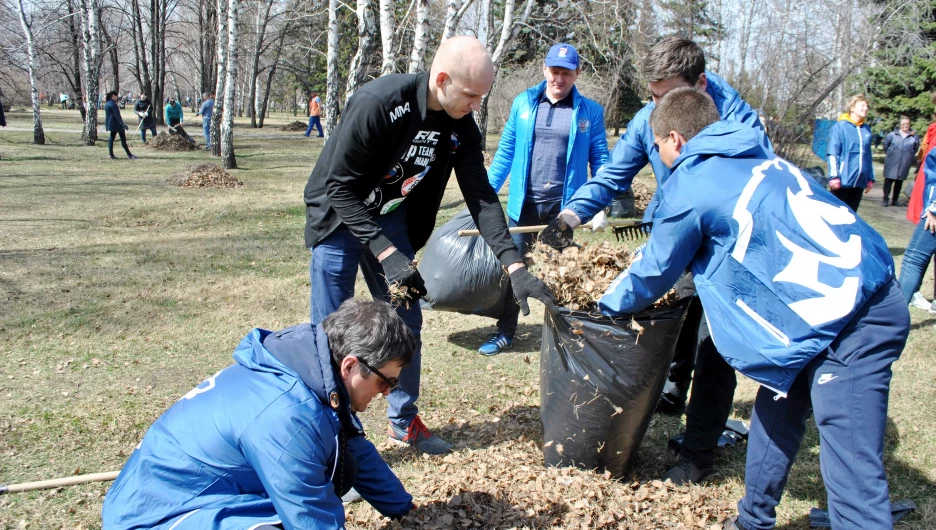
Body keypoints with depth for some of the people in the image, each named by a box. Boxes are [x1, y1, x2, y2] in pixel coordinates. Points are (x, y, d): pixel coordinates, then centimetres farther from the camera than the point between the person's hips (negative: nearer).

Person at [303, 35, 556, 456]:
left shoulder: (461, 128, -12)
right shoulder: (378, 103, -30)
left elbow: (481, 196, -9)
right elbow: (339, 188, -28)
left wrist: (514, 266, -19)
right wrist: (386, 254, -33)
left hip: (391, 220, 6)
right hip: (338, 217, -6)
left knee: (406, 322, 9)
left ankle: (404, 421, 26)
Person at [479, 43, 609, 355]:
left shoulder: (590, 112, -1)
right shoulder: (523, 103, 4)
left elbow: (600, 161, 1)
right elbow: (505, 153, 7)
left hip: (565, 206, -2)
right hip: (523, 203, 2)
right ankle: (505, 333, 20)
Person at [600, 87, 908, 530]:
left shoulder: (690, 186, -5)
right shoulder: (756, 160, 19)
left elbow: (654, 272, 8)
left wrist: (610, 304, 27)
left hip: (845, 318, -9)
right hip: (868, 295, 9)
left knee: (852, 473, -8)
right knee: (776, 416, 22)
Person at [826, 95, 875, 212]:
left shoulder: (866, 130, 12)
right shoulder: (840, 126, -5)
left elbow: (868, 156, 16)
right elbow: (833, 153, -10)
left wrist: (870, 178, 16)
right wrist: (834, 176, -17)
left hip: (859, 181, 6)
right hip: (843, 180, -6)